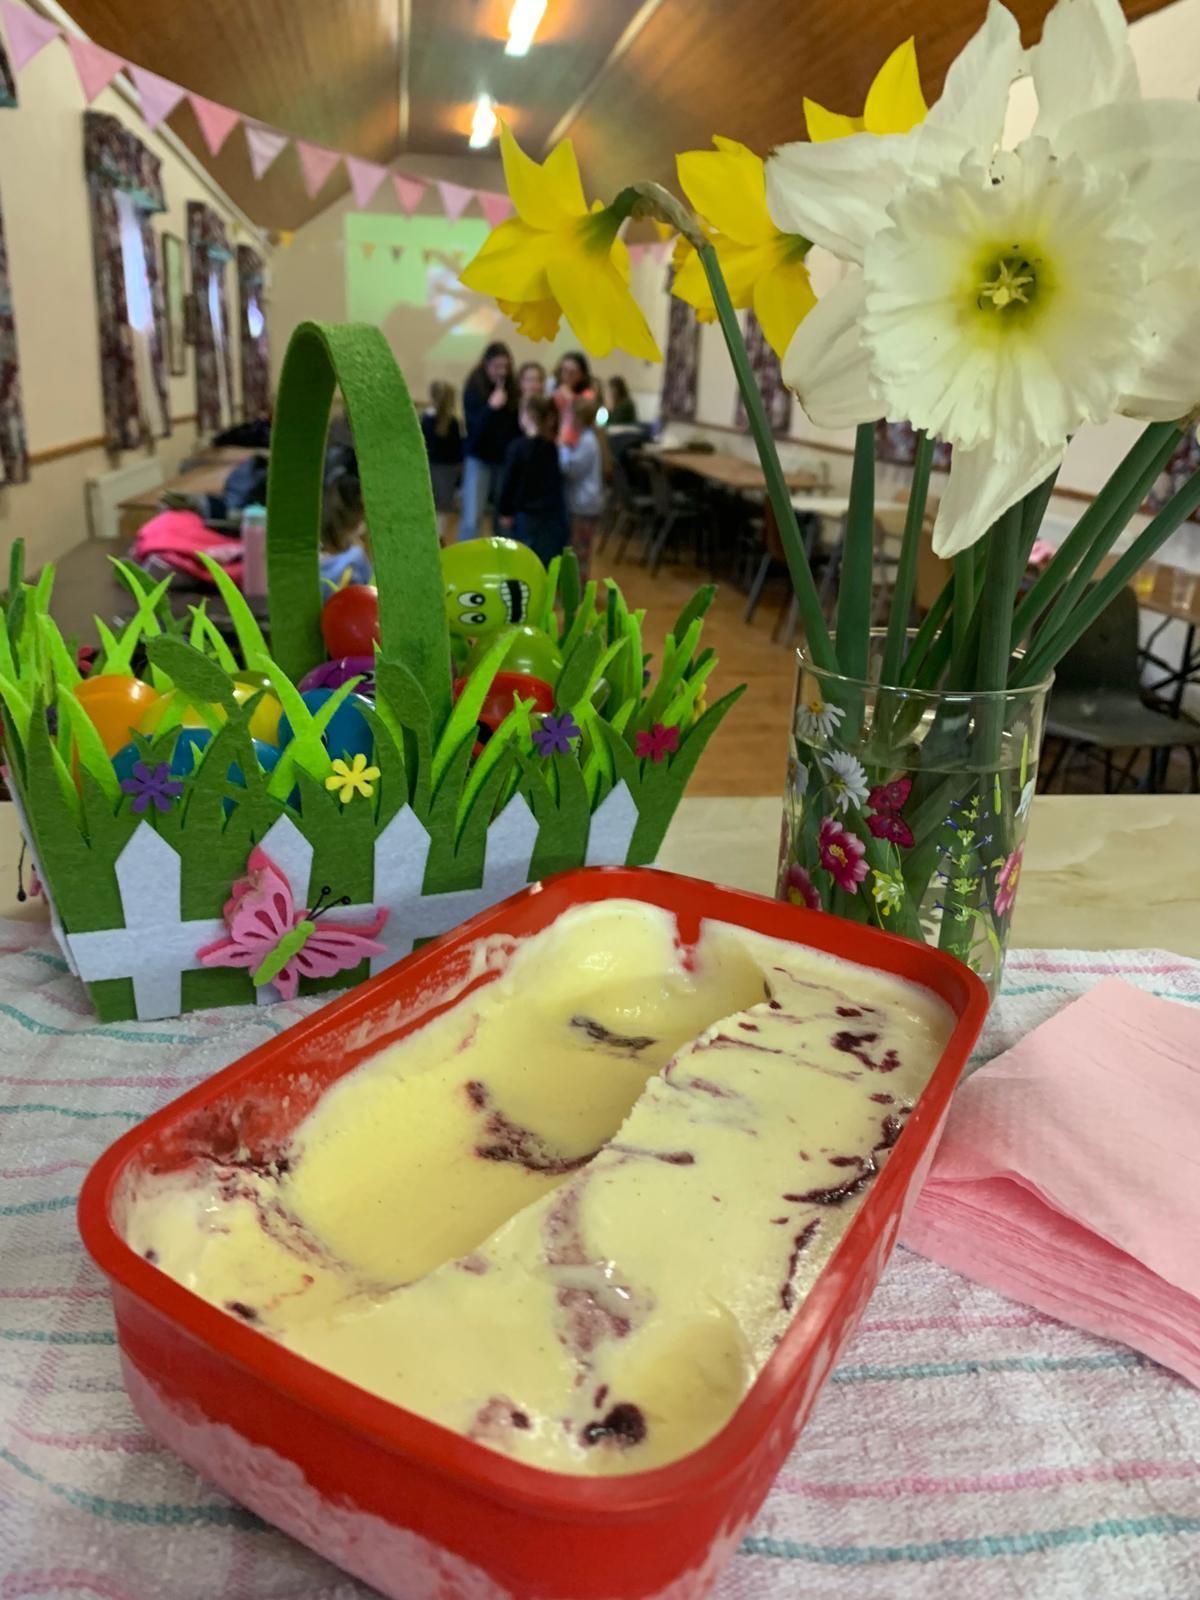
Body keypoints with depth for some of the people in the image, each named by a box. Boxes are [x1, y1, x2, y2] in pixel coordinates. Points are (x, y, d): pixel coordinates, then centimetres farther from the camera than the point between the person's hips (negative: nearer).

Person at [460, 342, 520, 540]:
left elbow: (517, 425, 6)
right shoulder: (474, 388, -7)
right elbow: (474, 426, -15)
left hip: (505, 458, 3)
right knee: (472, 518, -8)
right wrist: (491, 407, -30)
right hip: (479, 458, -3)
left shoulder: (511, 388, 1)